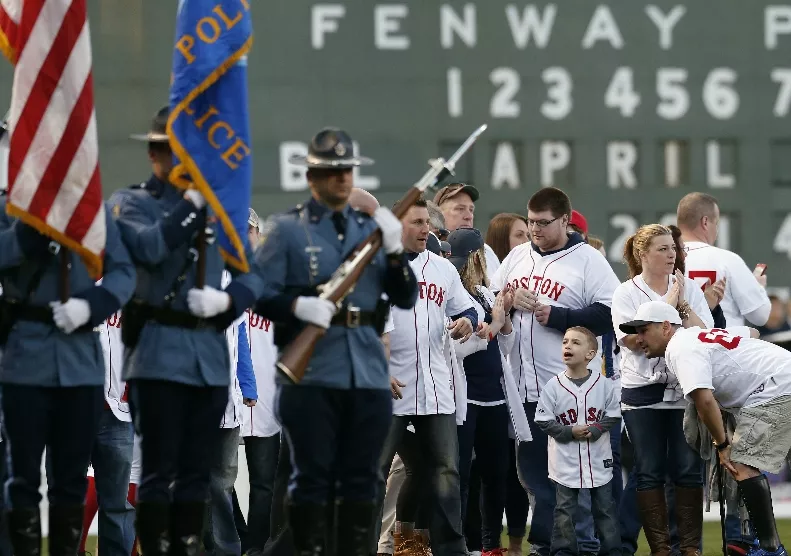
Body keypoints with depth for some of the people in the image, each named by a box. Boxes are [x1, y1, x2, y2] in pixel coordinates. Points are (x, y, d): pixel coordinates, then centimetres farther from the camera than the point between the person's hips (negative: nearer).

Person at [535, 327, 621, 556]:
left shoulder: (604, 385, -4)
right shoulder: (553, 387, -6)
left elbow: (613, 415, 1)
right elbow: (544, 421, -4)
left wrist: (594, 430, -15)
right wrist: (570, 432, -14)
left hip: (598, 459, 0)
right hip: (566, 460, 0)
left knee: (605, 507, 8)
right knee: (565, 509, 4)